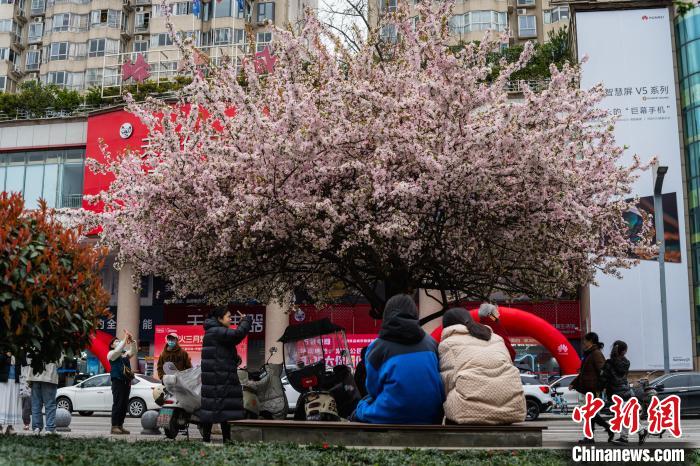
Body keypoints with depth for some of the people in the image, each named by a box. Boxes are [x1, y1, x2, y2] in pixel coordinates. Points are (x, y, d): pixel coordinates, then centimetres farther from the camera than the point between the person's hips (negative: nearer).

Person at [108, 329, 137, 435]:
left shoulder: (125, 353, 22)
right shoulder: (111, 353, 5)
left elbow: (133, 351, 4)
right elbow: (118, 350, -17)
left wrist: (132, 340, -9)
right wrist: (125, 338, -16)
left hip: (127, 382, 6)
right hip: (118, 381, -6)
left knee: (124, 405, 5)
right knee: (117, 404, -11)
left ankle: (120, 426, 8)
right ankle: (114, 427, -11)